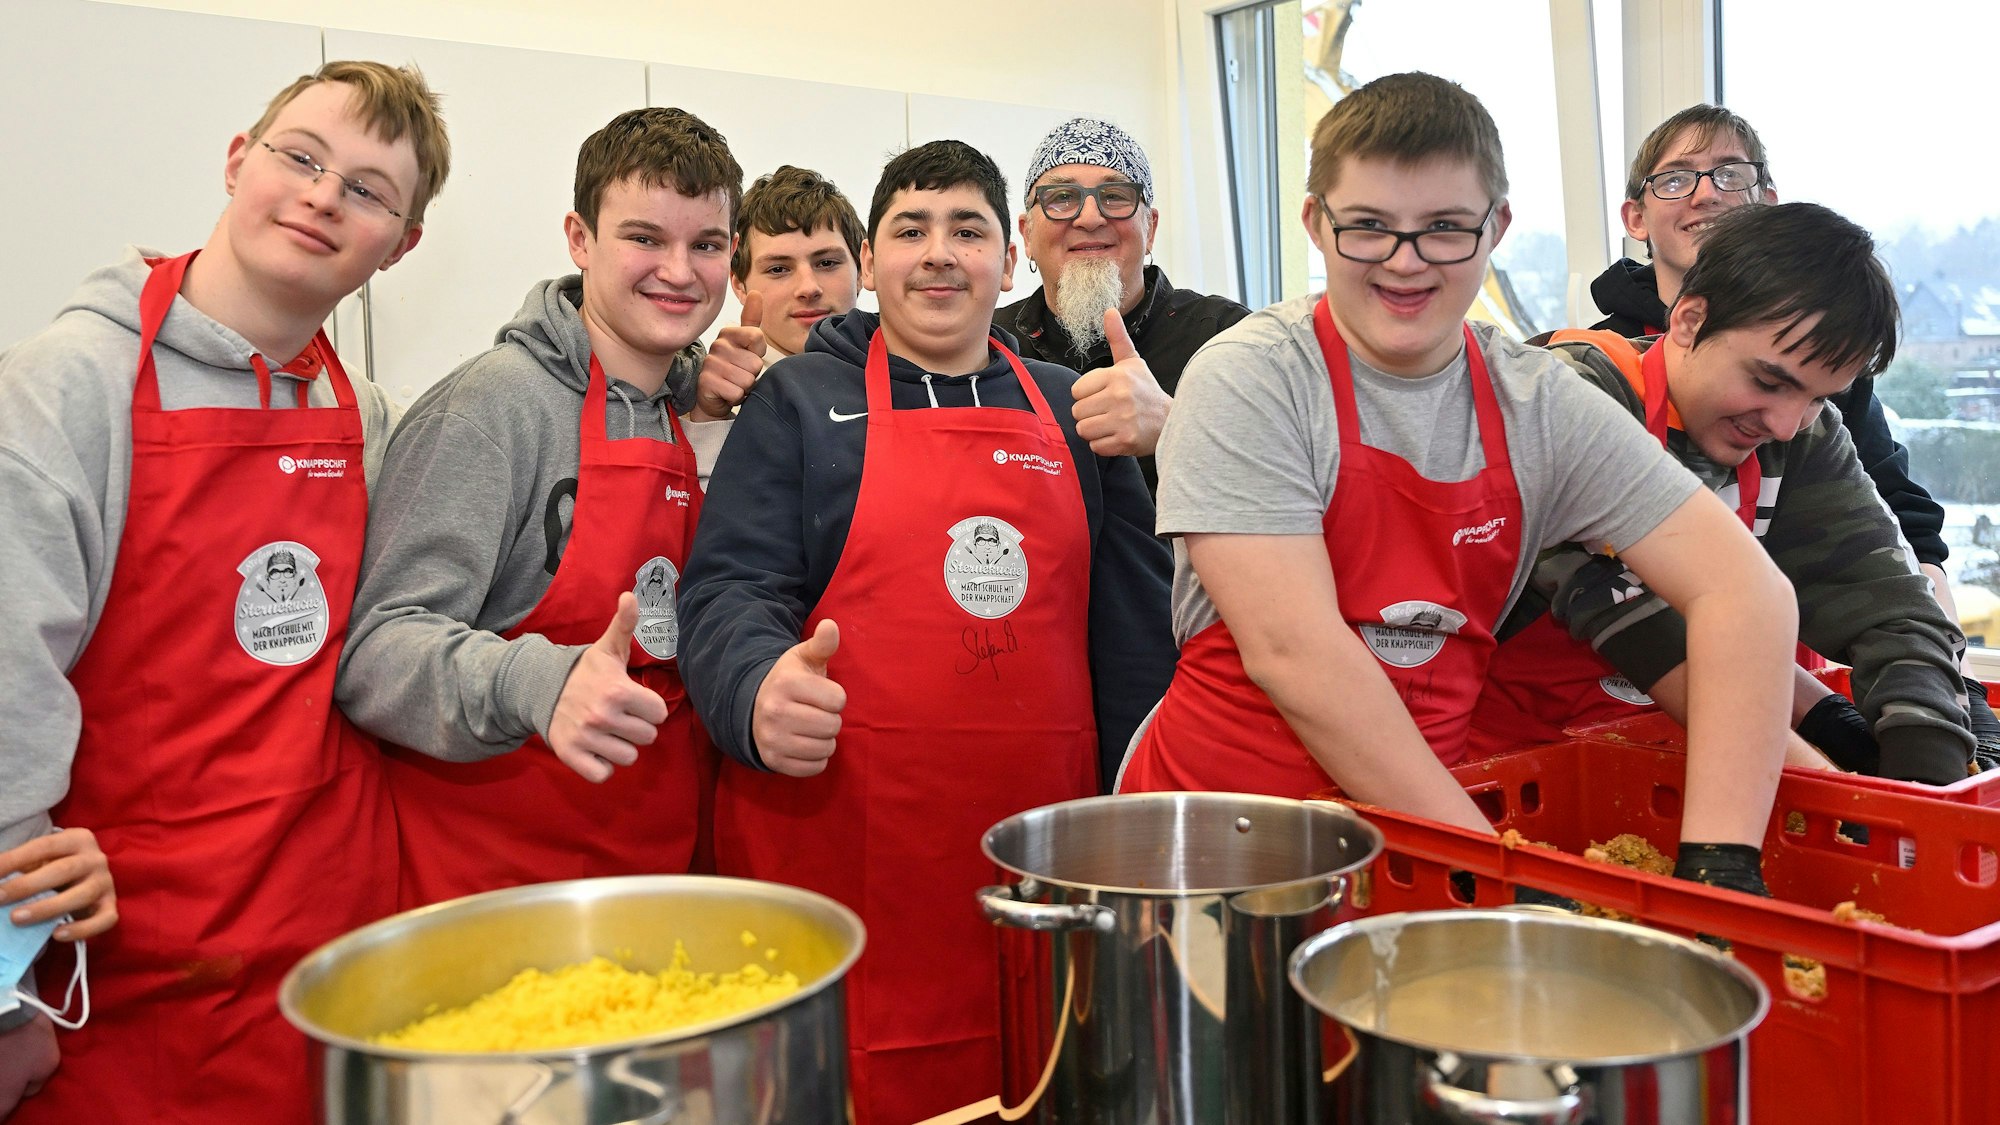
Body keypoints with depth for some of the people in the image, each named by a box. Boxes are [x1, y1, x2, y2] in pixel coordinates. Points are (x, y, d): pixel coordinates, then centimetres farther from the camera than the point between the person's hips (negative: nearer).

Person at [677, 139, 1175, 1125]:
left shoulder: (1071, 413, 13)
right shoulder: (798, 400, 5)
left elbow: (1132, 624, 14)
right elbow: (727, 587, -4)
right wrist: (758, 688, -25)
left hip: (1041, 855, 3)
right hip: (840, 851, -2)